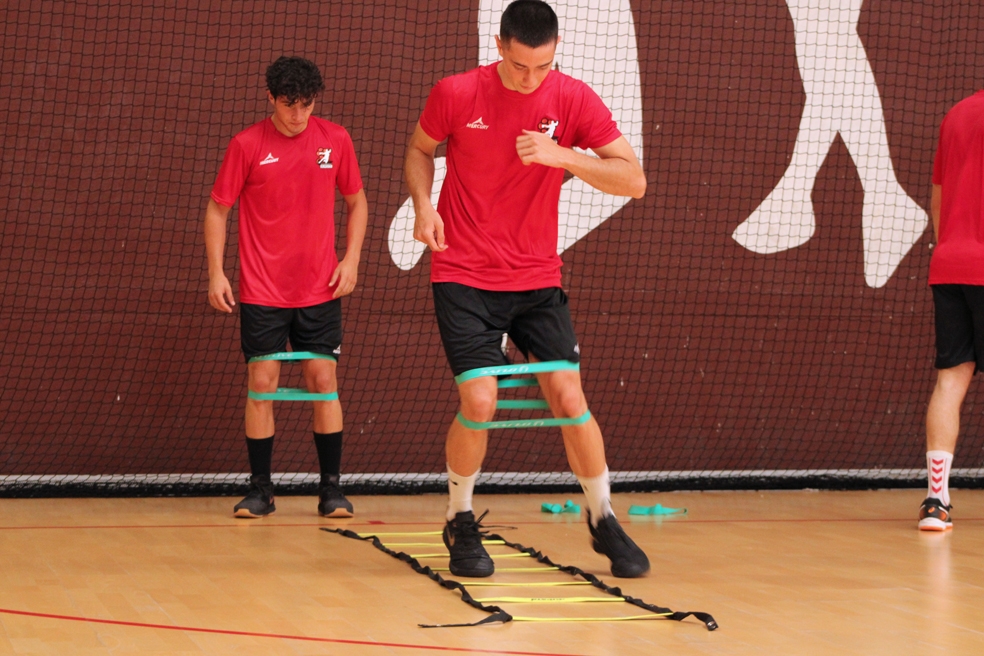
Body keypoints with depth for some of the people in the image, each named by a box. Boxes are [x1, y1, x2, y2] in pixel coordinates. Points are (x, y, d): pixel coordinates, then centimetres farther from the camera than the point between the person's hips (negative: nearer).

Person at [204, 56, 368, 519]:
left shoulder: (335, 139, 1)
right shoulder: (247, 145, -5)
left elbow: (356, 202, 12)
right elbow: (218, 209, 3)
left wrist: (351, 260, 1)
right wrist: (216, 274, -4)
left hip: (320, 289, 1)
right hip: (262, 291, -1)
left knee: (323, 383, 0)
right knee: (262, 385, -1)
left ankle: (331, 488, 8)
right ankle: (260, 489, 8)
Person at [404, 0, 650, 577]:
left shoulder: (574, 100, -8)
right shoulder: (455, 94, -9)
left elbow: (634, 181, -13)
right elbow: (420, 150, 11)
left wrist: (561, 155, -26)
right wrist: (423, 204, -8)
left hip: (537, 278, 2)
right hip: (464, 276, -2)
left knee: (569, 397, -4)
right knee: (479, 401, -13)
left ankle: (605, 522, 16)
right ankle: (461, 524, 11)